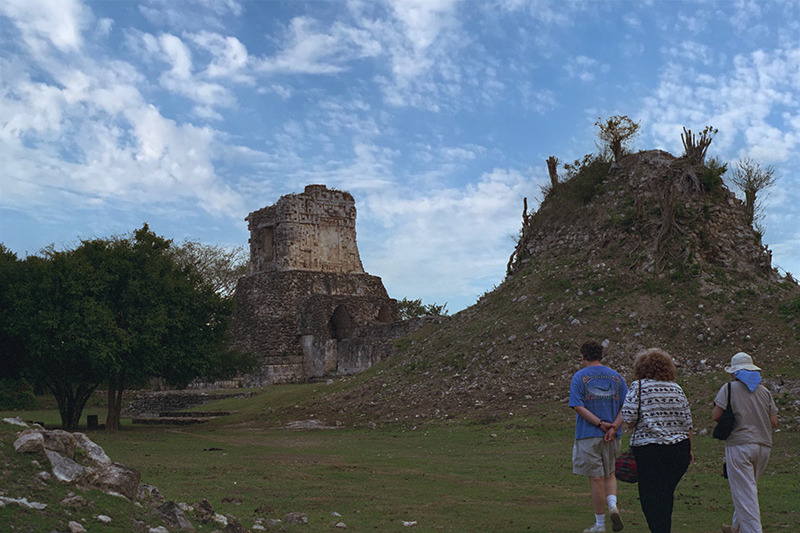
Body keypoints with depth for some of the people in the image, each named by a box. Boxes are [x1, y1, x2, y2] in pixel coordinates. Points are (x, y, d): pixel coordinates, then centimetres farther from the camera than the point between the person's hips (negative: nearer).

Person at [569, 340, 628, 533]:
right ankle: (613, 506, -2)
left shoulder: (579, 377, -3)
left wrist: (600, 423, -14)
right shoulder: (616, 377, 8)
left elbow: (578, 407, -14)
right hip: (612, 437, 4)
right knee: (609, 474, 21)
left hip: (588, 436, -4)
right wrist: (613, 427, -9)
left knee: (596, 478, 3)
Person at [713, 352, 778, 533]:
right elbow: (774, 422, 7)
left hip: (739, 445, -6)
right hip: (763, 445, 6)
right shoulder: (764, 391, 10)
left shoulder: (730, 388, -3)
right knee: (748, 488, 19)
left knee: (744, 493, -4)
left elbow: (716, 416, -9)